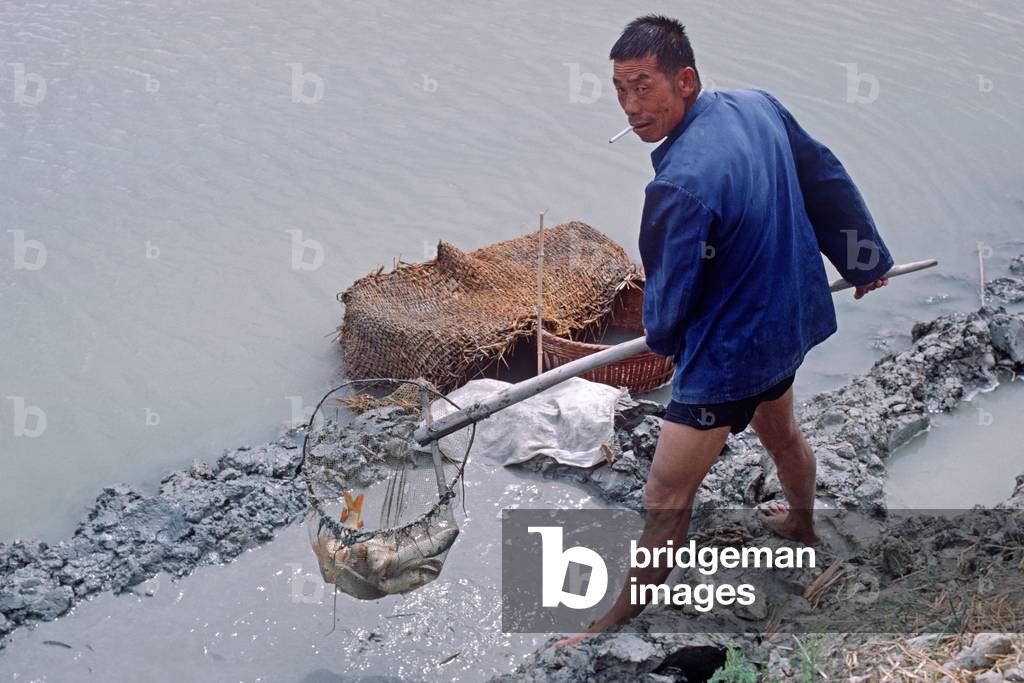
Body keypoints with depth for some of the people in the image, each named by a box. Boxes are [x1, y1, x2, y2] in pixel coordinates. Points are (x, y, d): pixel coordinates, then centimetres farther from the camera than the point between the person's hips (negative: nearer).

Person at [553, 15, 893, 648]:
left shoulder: (681, 184, -33)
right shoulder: (760, 106, -8)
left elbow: (669, 298, -20)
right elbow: (828, 180, 6)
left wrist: (662, 335, 5)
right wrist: (865, 257, 21)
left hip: (729, 353, -9)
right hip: (790, 320, 9)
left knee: (666, 499, 3)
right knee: (779, 428, 36)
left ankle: (620, 621, 17)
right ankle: (803, 523, 64)